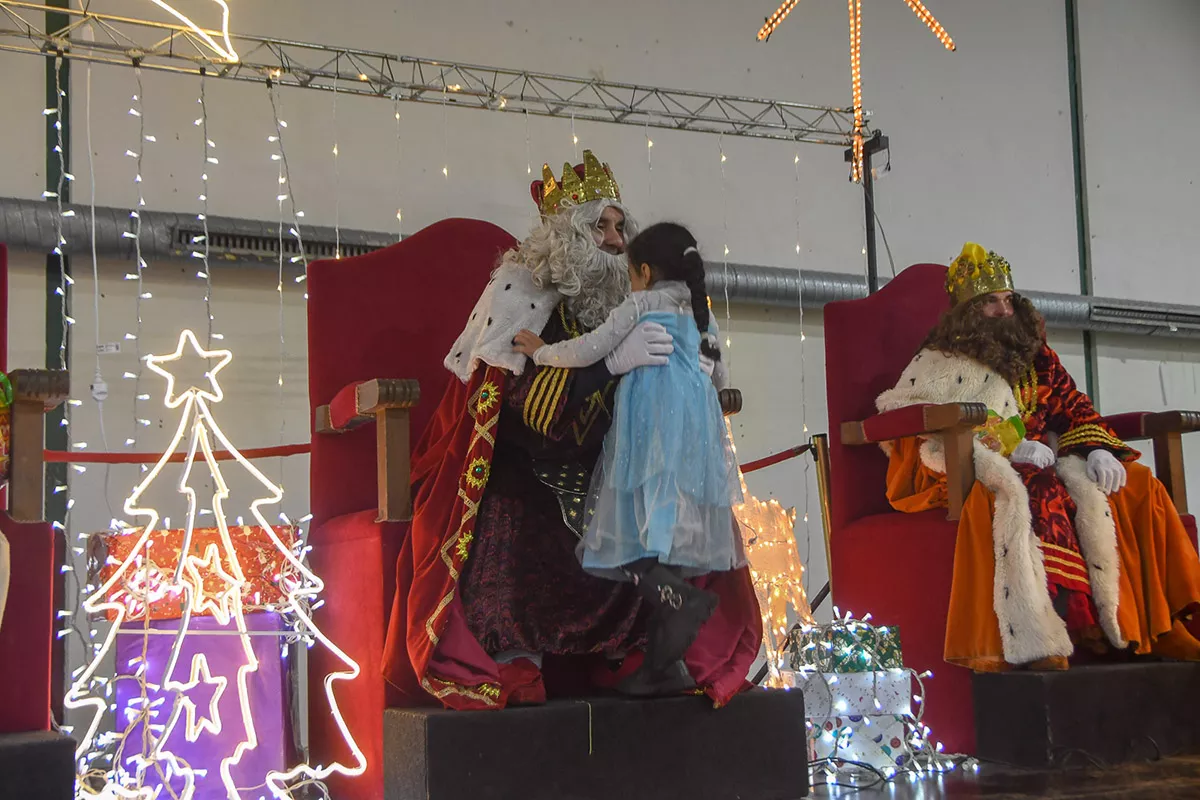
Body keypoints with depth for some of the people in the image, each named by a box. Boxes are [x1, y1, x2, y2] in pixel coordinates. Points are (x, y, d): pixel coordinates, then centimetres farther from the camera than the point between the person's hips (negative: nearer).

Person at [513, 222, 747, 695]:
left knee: (634, 525, -11)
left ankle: (678, 600, -37)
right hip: (694, 428, 7)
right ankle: (665, 663, 3)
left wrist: (540, 351, 13)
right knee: (670, 528, 4)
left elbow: (588, 351, -2)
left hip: (651, 424, -7)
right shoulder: (699, 313, 23)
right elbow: (718, 378, 31)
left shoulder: (641, 304, 4)